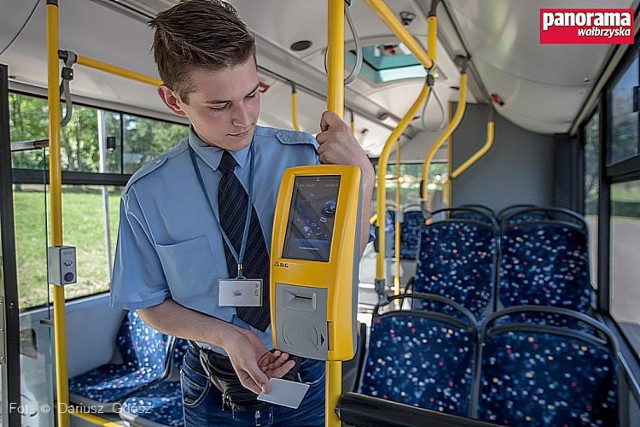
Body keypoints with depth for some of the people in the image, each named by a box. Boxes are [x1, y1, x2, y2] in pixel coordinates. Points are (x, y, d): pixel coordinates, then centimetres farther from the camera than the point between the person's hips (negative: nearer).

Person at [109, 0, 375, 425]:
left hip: (304, 379, 1)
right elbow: (150, 303, -3)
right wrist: (227, 335, -18)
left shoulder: (307, 156, -15)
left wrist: (361, 178, -30)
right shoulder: (147, 193, -13)